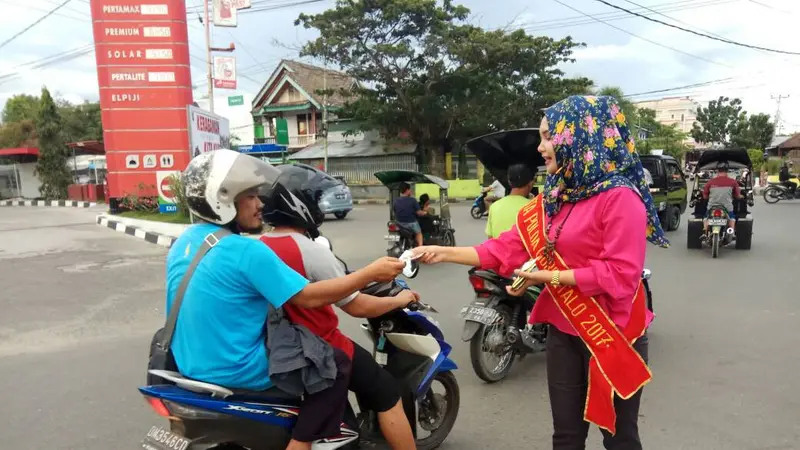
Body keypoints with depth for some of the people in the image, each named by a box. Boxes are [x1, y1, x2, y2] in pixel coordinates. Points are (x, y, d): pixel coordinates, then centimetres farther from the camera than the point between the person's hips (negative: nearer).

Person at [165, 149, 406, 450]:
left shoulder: (184, 241, 3)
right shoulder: (246, 251, -23)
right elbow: (309, 297, -22)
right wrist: (371, 273, -16)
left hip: (189, 364, 9)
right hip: (235, 371, -9)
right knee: (337, 364, 0)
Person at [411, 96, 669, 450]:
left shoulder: (620, 197, -17)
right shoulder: (553, 198, 8)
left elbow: (620, 274, -23)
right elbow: (508, 247, 1)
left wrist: (548, 277, -20)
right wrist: (447, 253, -6)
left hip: (612, 335, -7)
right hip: (564, 331, 7)